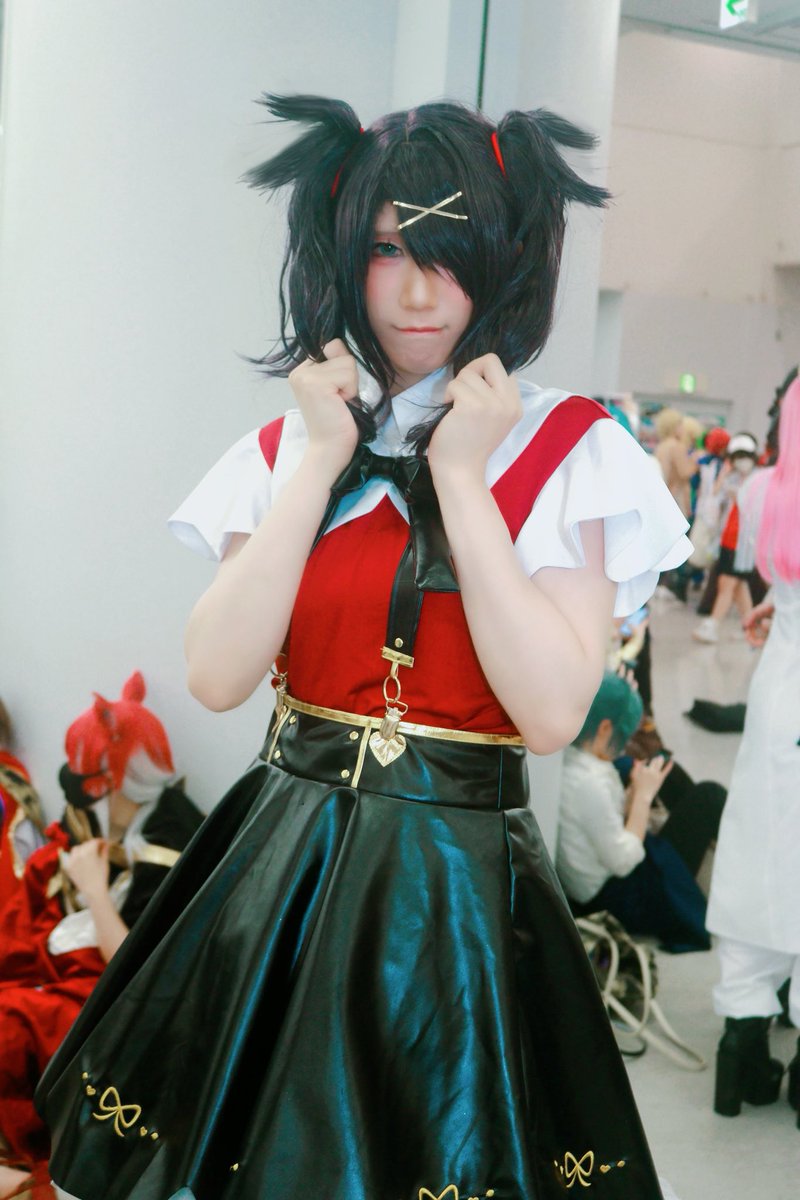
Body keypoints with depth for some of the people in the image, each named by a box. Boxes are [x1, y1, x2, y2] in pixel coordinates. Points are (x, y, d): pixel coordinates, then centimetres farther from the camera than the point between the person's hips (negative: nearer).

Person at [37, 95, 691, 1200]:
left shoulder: (565, 450, -6)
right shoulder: (289, 445, 4)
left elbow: (551, 711, -18)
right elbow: (218, 675, -9)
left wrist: (460, 476, -17)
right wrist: (324, 461, -11)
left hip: (458, 884, -3)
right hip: (278, 863, 3)